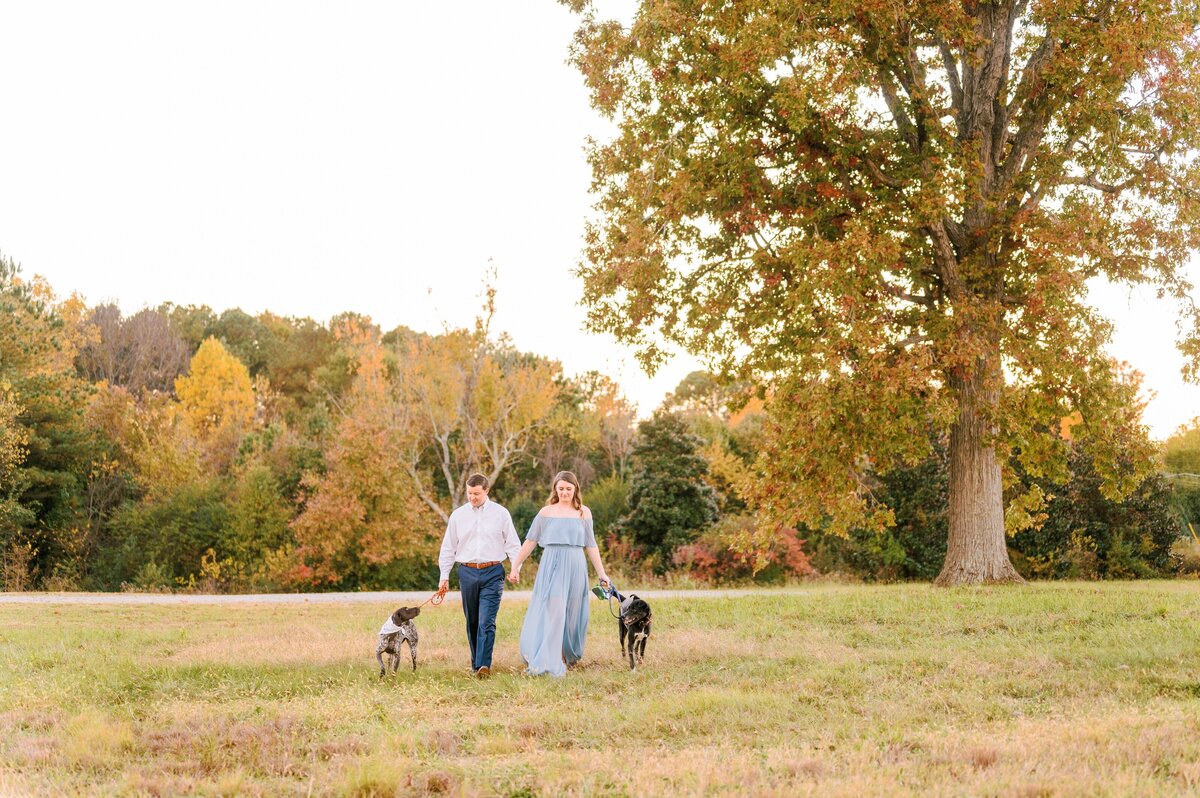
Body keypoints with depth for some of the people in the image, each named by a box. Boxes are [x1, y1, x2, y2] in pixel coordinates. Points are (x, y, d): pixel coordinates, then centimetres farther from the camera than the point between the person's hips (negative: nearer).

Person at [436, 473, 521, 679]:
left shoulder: (500, 513, 3)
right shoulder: (458, 515, 8)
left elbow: (513, 544, 6)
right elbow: (448, 548, 12)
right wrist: (444, 577, 8)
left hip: (492, 573, -3)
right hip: (467, 573, 3)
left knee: (486, 622, -12)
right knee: (472, 622, 9)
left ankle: (484, 665, -16)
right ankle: (475, 663, 19)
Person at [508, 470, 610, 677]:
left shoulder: (584, 513, 8)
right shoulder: (546, 512, 5)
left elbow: (591, 546, 11)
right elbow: (530, 541, 7)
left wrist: (601, 574, 9)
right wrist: (515, 567, 4)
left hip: (575, 567, 2)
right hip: (552, 566, -2)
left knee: (572, 615, 5)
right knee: (551, 612, -11)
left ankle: (569, 655, 24)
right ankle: (544, 662, -14)